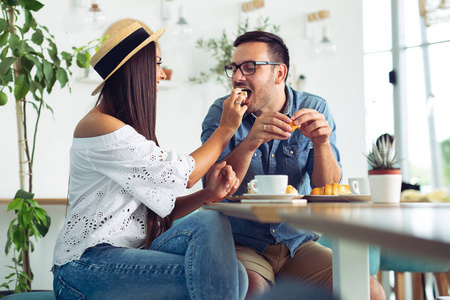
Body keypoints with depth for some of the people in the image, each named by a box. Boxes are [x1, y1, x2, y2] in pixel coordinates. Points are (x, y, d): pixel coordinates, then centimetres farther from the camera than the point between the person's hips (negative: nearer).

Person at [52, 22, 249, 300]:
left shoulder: (129, 129, 19)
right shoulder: (100, 127, -12)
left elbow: (162, 209, 14)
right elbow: (183, 175, -9)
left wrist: (208, 194, -5)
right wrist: (226, 128, 3)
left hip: (131, 253, 8)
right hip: (88, 265, -8)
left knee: (234, 276, -16)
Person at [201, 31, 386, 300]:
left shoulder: (314, 109, 0)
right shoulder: (222, 113, -3)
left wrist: (322, 143, -24)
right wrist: (249, 143, -29)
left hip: (299, 245, 2)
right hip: (243, 245, -2)